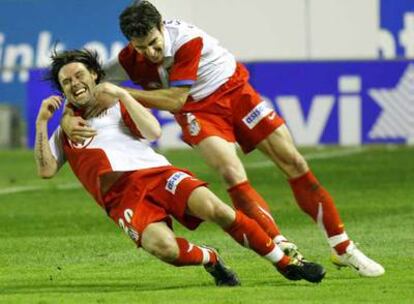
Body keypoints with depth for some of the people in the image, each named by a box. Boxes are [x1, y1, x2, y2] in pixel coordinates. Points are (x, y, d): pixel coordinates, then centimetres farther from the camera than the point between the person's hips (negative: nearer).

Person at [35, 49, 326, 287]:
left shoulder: (118, 105, 19)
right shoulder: (65, 131, 23)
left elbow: (153, 131, 2)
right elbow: (46, 170, 9)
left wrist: (122, 95, -4)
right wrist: (41, 123, 2)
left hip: (156, 172, 0)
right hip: (122, 198, 0)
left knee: (215, 208, -27)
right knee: (163, 246, -33)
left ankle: (286, 262, -14)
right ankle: (210, 259, 0)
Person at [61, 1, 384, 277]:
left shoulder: (188, 40, -28)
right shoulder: (130, 61, -16)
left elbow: (175, 99, -28)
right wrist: (68, 119, -26)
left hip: (234, 90, -2)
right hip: (198, 110, 2)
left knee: (293, 162, -6)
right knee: (232, 174, -25)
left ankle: (344, 249, 3)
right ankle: (283, 249, -27)